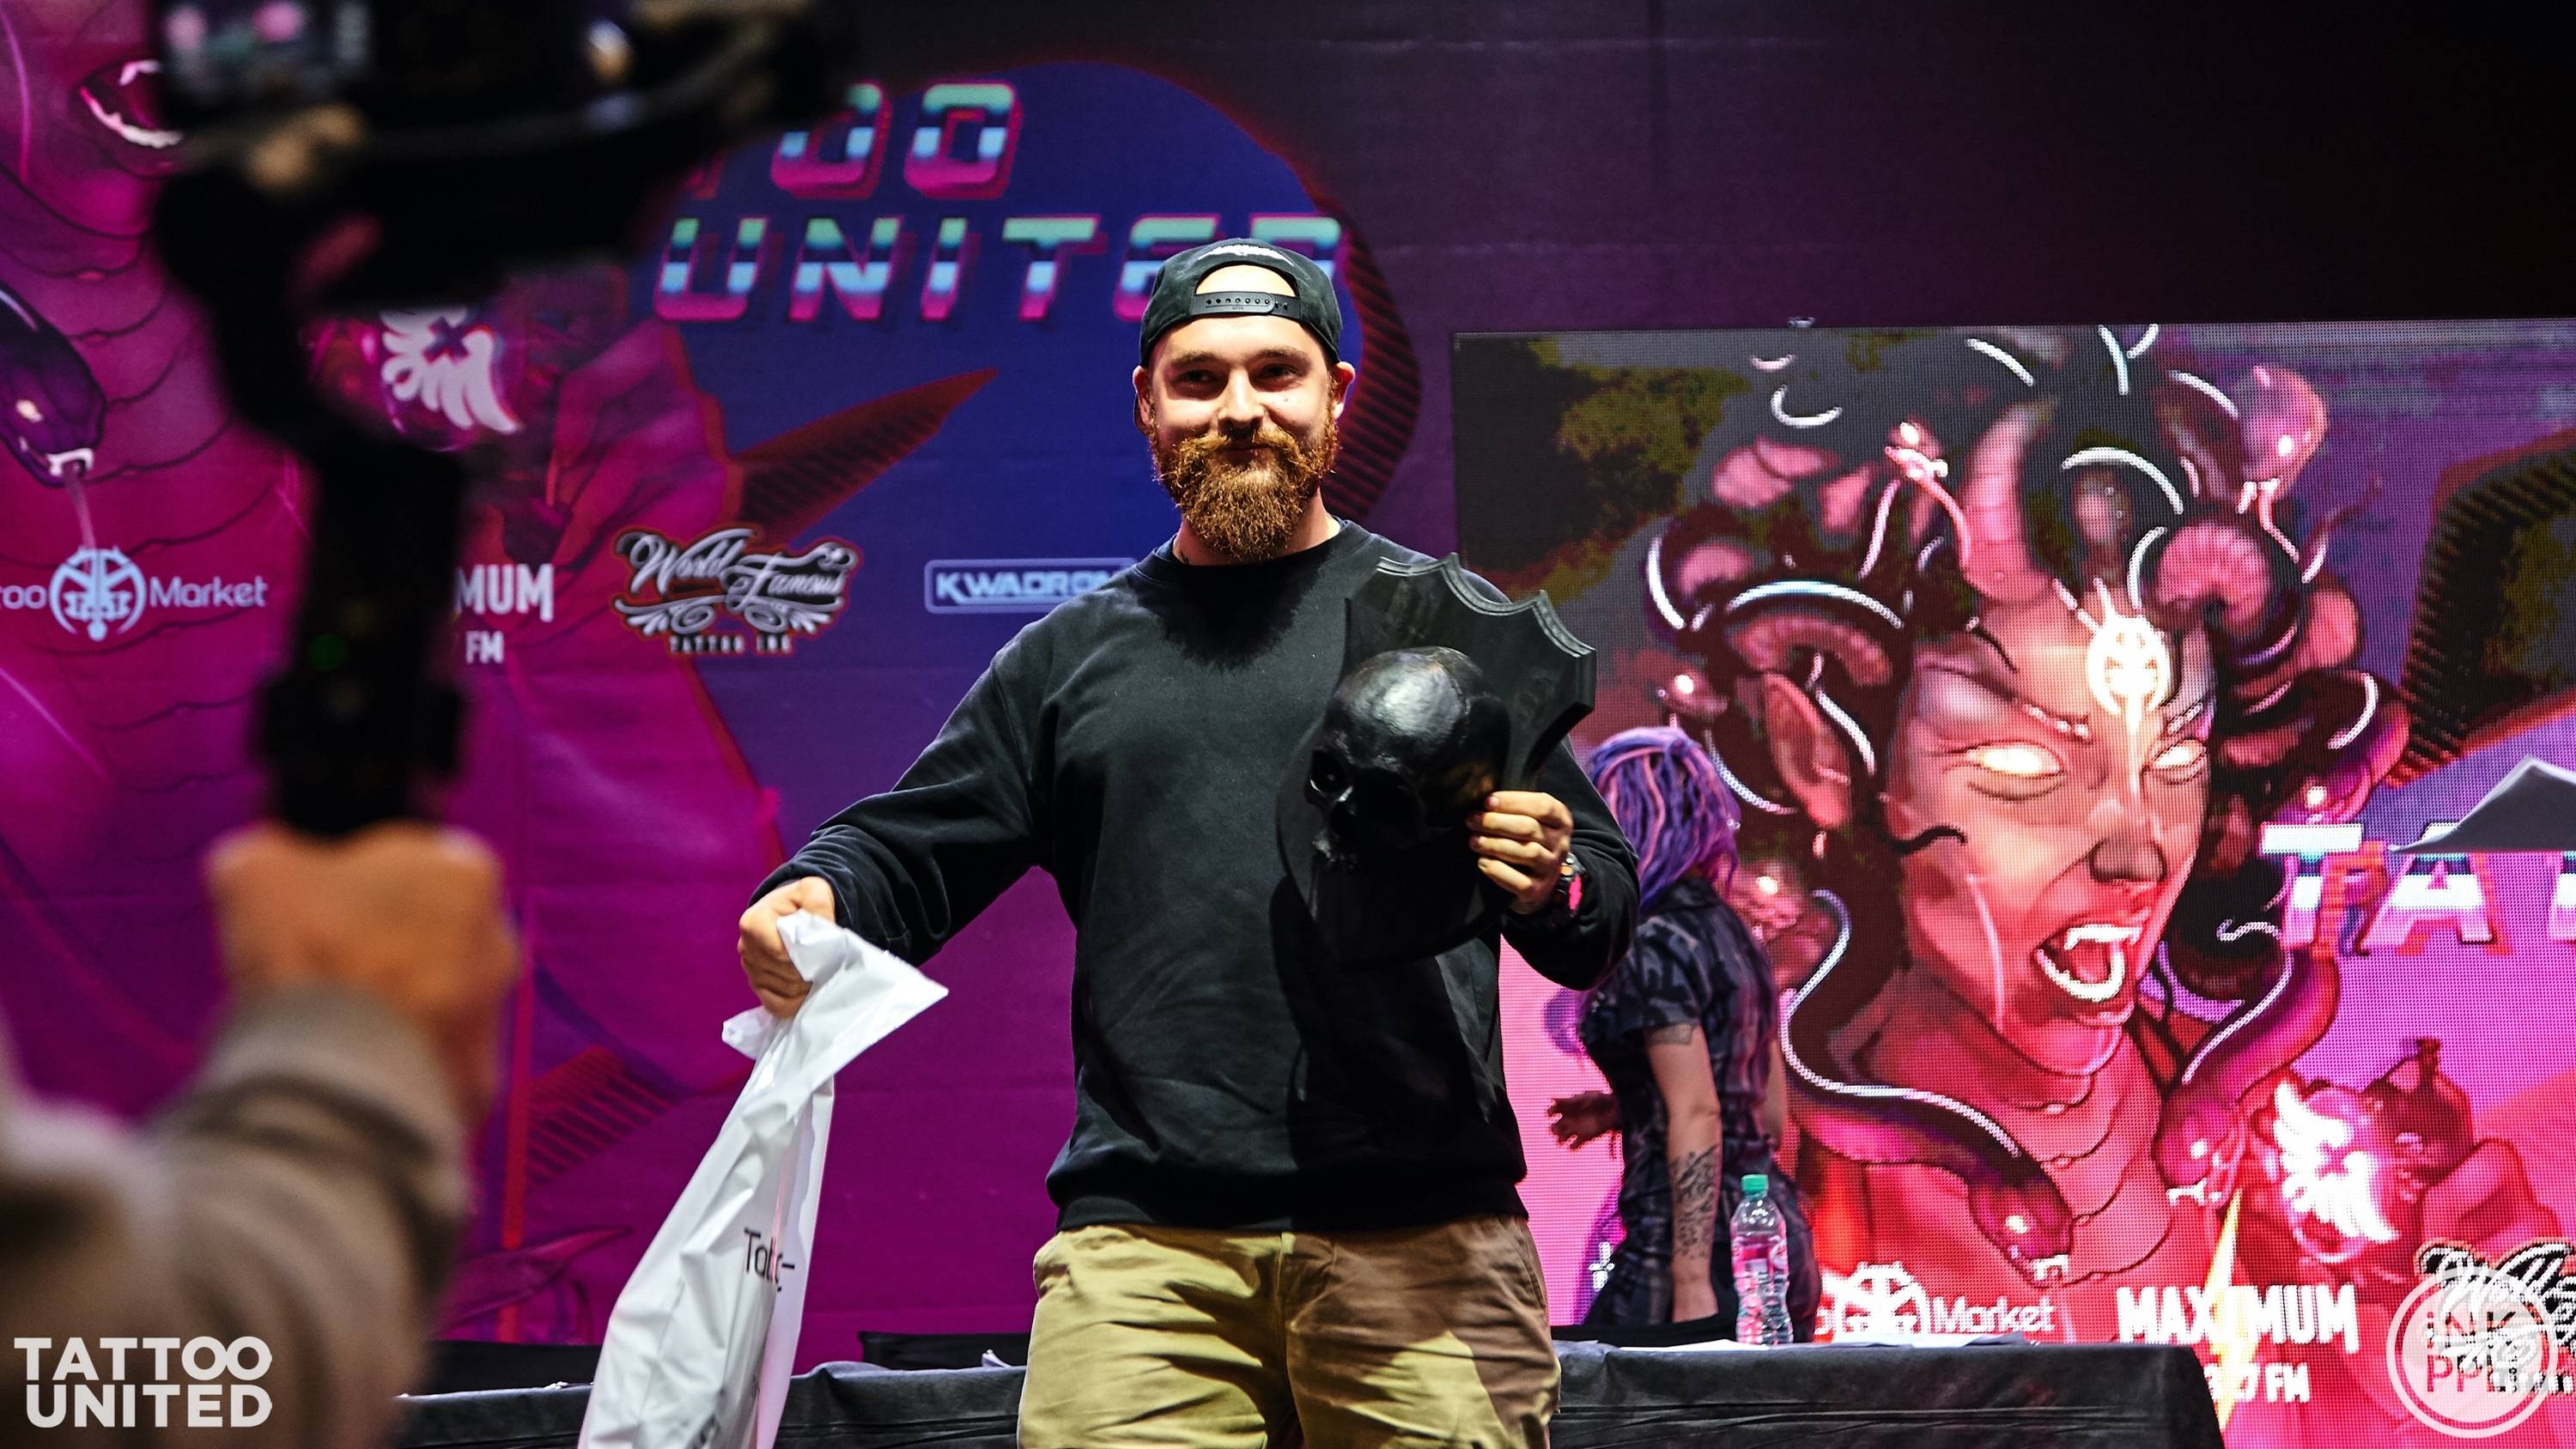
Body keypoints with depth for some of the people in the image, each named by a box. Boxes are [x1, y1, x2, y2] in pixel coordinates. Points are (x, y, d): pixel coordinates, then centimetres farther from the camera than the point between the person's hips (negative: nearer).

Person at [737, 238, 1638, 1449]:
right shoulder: (1070, 658, 19)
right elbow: (910, 851, 18)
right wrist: (817, 895, -5)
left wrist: (1554, 891, -11)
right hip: (1144, 1244, 1)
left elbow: (1605, 920, 12)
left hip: (1421, 1240, -1)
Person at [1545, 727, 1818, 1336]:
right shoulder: (1730, 930, 15)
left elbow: (1698, 1117, -18)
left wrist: (1691, 1285, -22)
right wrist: (1625, 1112, 23)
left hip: (1700, 1239, -9)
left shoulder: (1654, 948, -11)